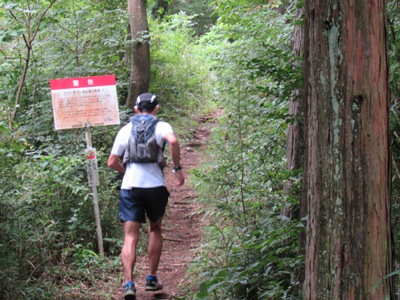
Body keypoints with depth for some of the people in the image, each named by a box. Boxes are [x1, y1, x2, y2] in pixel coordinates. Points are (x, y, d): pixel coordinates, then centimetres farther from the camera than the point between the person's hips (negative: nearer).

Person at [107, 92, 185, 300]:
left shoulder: (126, 129, 11)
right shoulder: (161, 126, 4)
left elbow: (112, 162, 8)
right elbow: (173, 141, -19)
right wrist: (177, 169, -9)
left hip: (129, 187, 1)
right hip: (155, 185, -1)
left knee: (130, 238, -1)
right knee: (155, 230, 21)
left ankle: (128, 283, -19)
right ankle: (151, 279, 22)